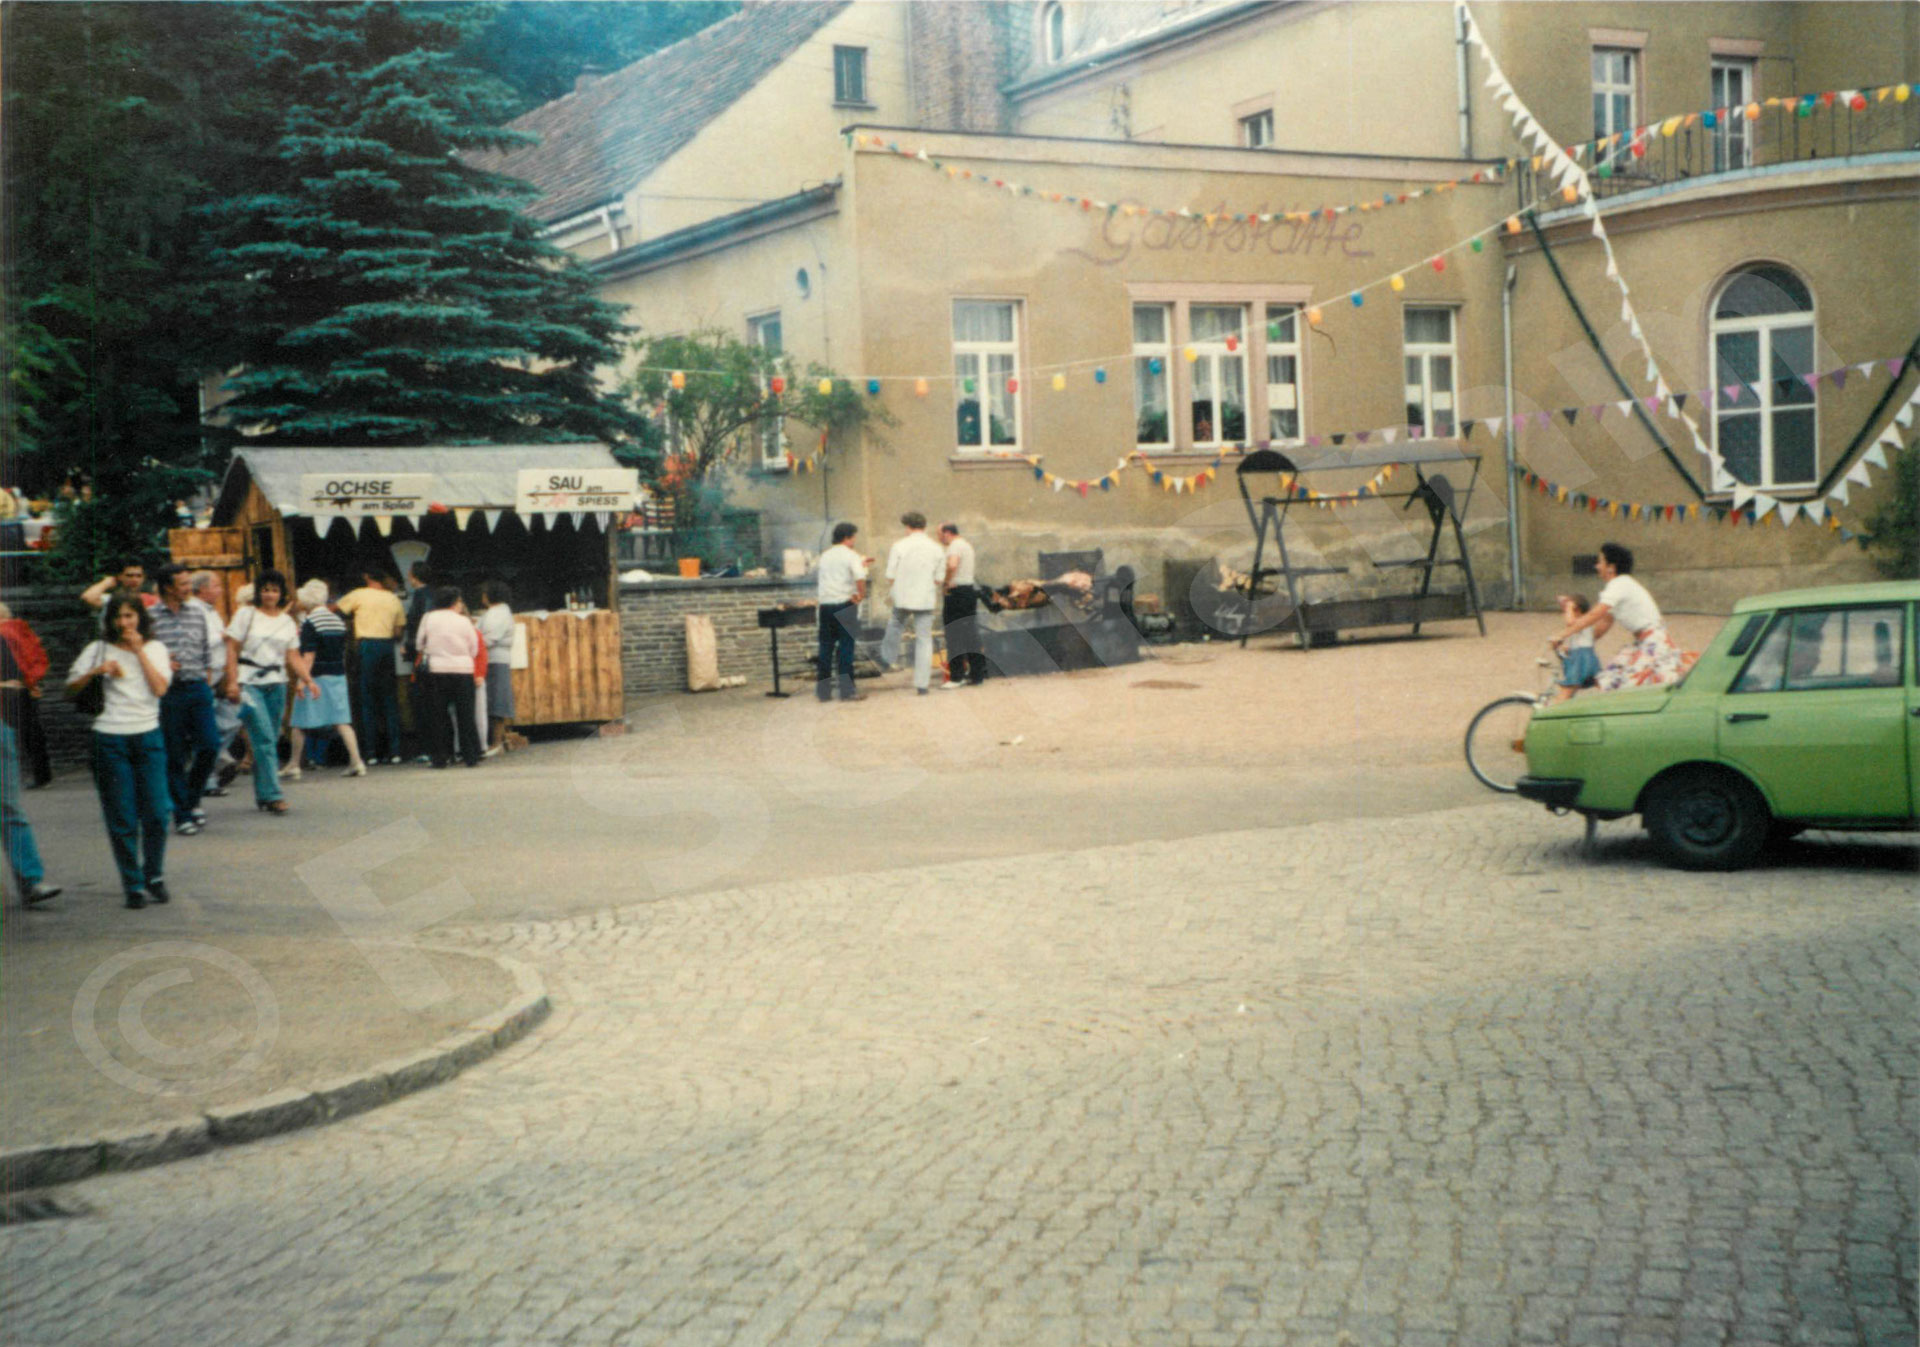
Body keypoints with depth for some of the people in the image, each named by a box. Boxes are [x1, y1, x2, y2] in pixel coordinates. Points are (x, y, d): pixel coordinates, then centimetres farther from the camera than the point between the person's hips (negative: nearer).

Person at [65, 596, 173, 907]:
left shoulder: (155, 648, 9)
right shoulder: (99, 649, 7)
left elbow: (160, 688, -6)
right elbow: (71, 687, 2)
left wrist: (139, 650, -5)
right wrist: (97, 671, -13)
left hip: (148, 735, 1)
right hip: (111, 739, -1)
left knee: (156, 813, -3)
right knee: (122, 818, -1)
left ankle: (155, 877, 16)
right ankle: (133, 885, 8)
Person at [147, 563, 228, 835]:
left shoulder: (199, 612, 10)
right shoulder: (150, 616, -2)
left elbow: (213, 647, 15)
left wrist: (210, 675, 7)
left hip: (198, 688, 3)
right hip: (167, 692, -3)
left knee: (210, 745, -6)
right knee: (175, 755, 1)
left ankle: (192, 799, 18)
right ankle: (183, 814, 9)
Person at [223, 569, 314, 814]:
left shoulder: (288, 621, 13)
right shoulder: (246, 615, 3)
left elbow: (293, 657, 10)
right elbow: (232, 649, 0)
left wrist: (306, 680, -6)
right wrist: (232, 682, -9)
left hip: (276, 683, 4)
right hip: (249, 683, -4)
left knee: (271, 740, 4)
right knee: (264, 739, -13)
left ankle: (262, 795, 14)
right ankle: (272, 795, -14)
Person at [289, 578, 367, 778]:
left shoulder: (309, 622, -11)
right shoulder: (338, 620, 10)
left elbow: (308, 655, -17)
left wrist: (304, 680, -19)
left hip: (316, 678, -6)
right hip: (338, 676, 6)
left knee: (300, 724, 4)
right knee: (342, 722, 4)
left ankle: (293, 766, 10)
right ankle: (356, 762, -5)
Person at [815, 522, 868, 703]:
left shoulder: (825, 556, 15)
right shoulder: (850, 555, -5)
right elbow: (860, 578, -20)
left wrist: (860, 564, 35)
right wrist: (861, 595, -4)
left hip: (825, 604, 5)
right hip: (844, 604, -5)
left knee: (825, 647, 8)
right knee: (846, 647, -3)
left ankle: (823, 690, 9)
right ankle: (847, 691, -4)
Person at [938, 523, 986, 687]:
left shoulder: (955, 545, -12)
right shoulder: (967, 545, 19)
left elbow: (952, 565, -31)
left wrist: (945, 583, -18)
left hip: (955, 593, -9)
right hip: (969, 591, 9)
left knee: (954, 636, -5)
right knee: (970, 635, 11)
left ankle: (956, 677, -4)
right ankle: (977, 675, 13)